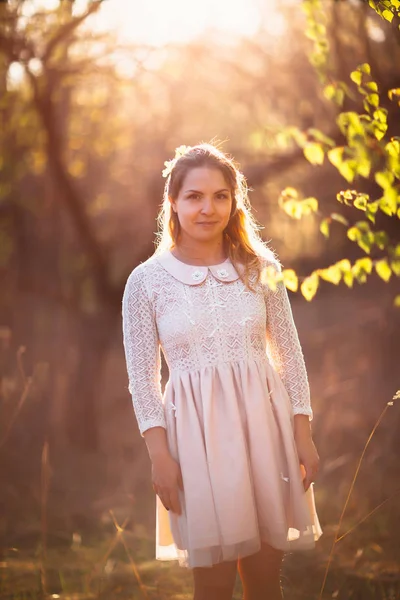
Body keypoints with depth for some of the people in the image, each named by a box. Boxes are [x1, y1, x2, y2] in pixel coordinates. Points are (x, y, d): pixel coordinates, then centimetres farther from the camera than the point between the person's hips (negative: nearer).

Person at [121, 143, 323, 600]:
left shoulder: (260, 269, 4)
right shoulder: (147, 280, -1)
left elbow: (290, 356, 7)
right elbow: (142, 378, -1)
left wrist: (303, 437, 2)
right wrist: (159, 455, -7)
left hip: (265, 423, 2)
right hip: (197, 430, -2)